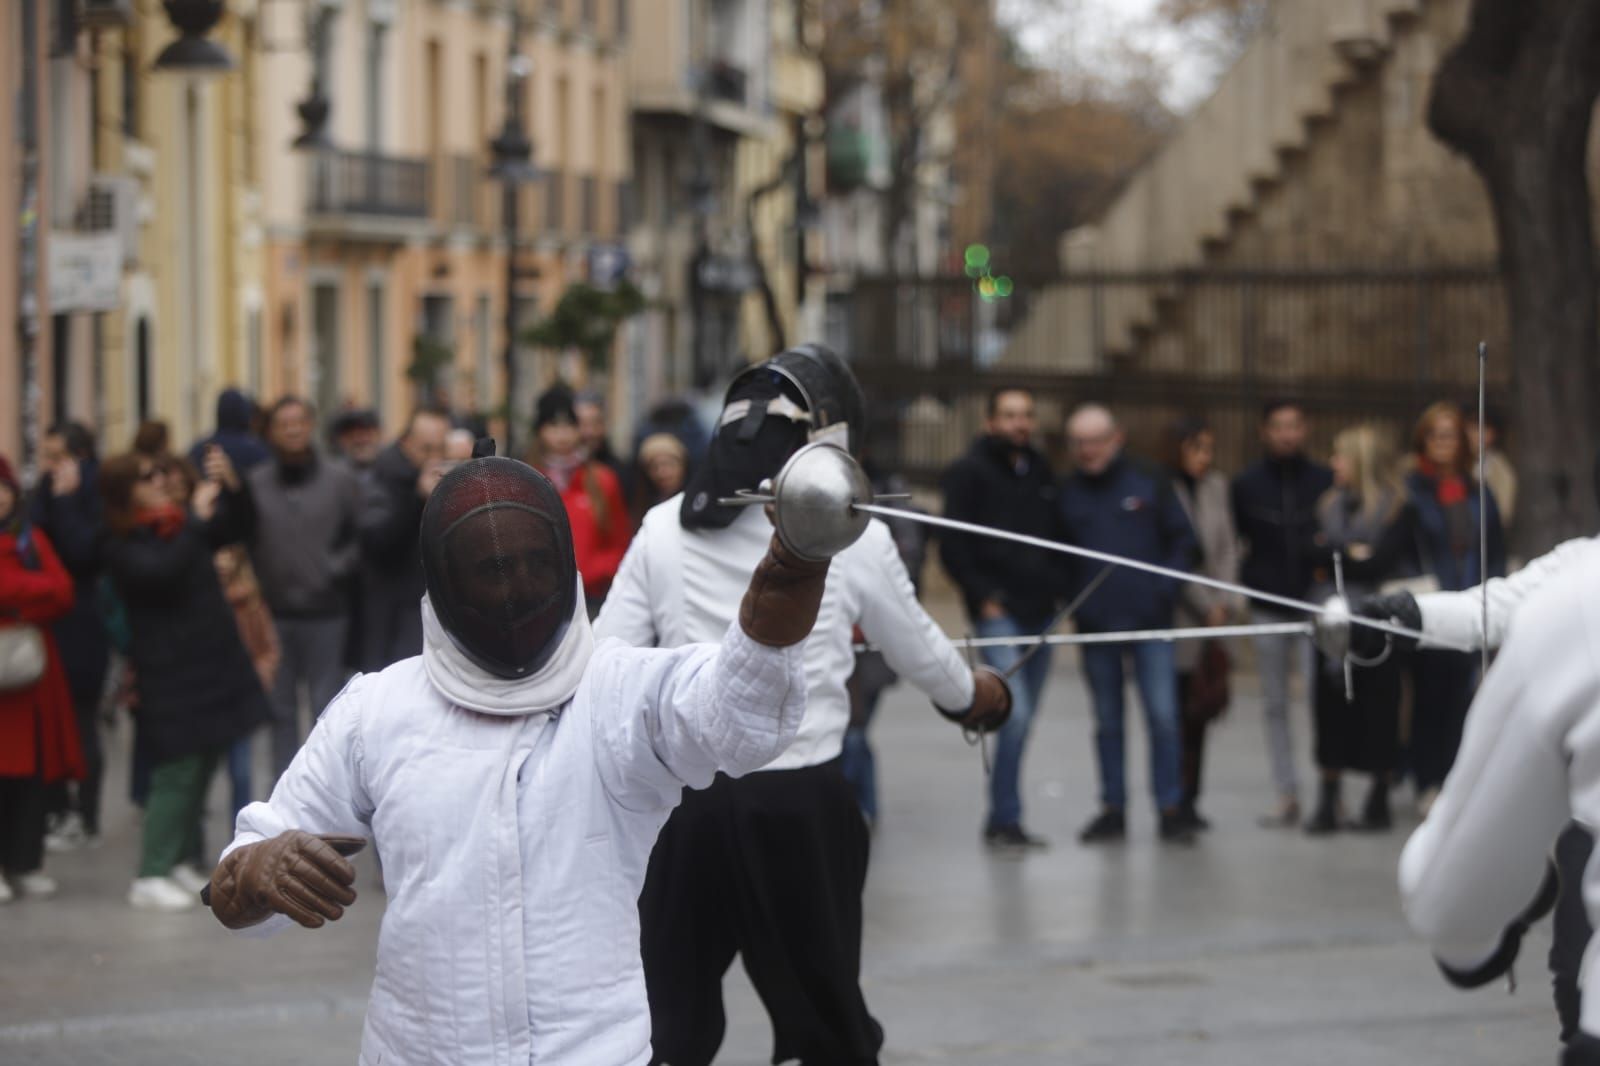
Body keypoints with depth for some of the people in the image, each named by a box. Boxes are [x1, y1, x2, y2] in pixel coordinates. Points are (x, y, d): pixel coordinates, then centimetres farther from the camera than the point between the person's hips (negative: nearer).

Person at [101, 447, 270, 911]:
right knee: (176, 774, -8)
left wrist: (232, 485, -2)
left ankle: (182, 862, 20)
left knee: (199, 771, 11)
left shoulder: (178, 525, 9)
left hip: (212, 664, 7)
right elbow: (164, 570, -29)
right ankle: (150, 877, -3)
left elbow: (239, 527, 16)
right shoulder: (123, 547, -11)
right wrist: (197, 518, -24)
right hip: (170, 675, -7)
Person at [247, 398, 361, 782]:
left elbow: (362, 535, -1)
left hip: (325, 611, -1)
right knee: (280, 709, 9)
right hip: (274, 614, 1)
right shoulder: (255, 483, -1)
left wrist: (338, 568, -12)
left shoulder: (340, 480, 0)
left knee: (327, 706, 3)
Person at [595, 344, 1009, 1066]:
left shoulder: (664, 527, 1)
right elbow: (917, 651, 13)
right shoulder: (852, 535, -4)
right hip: (796, 805, -2)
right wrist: (971, 696, 34)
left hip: (682, 801, 2)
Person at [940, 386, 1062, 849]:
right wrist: (982, 596, -12)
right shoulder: (969, 472, -4)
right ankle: (1005, 819, -9)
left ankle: (1003, 821, 17)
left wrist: (1056, 586, 9)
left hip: (1039, 612, 6)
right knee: (1015, 711, -16)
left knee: (1023, 717, 8)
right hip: (998, 611, -6)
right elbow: (952, 545, -6)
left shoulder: (1041, 471, 14)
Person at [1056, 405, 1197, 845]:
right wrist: (1071, 595, -3)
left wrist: (1166, 589, -5)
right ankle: (1113, 809, 15)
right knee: (1107, 721, 8)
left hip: (1149, 624, -2)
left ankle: (1170, 809, 0)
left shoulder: (1149, 483, 2)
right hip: (1095, 625, 2)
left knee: (1162, 715, -7)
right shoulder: (1067, 493, 6)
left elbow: (1183, 540, 5)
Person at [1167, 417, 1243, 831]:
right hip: (1175, 614, -5)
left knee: (1200, 707, 6)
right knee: (1179, 707, -6)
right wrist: (1206, 606, -7)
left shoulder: (1217, 487, 10)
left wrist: (1227, 601, 0)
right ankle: (1176, 798, -1)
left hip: (1212, 612, 5)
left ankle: (1188, 798, 11)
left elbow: (1227, 548, 12)